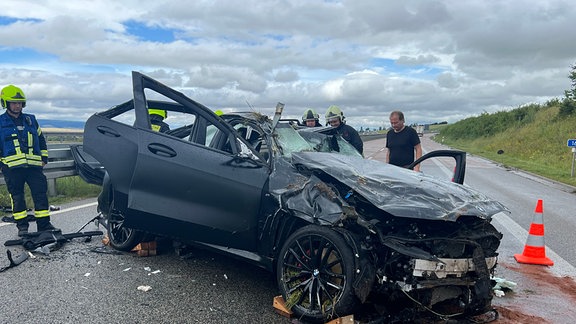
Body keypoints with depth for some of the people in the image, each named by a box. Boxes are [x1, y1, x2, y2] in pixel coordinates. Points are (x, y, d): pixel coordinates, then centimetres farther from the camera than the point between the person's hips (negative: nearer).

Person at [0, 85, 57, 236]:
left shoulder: (31, 120, 14)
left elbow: (41, 139, 21)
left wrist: (44, 158, 15)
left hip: (34, 165, 2)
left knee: (41, 194, -1)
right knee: (17, 196, 5)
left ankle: (44, 224, 6)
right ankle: (22, 226, 14)